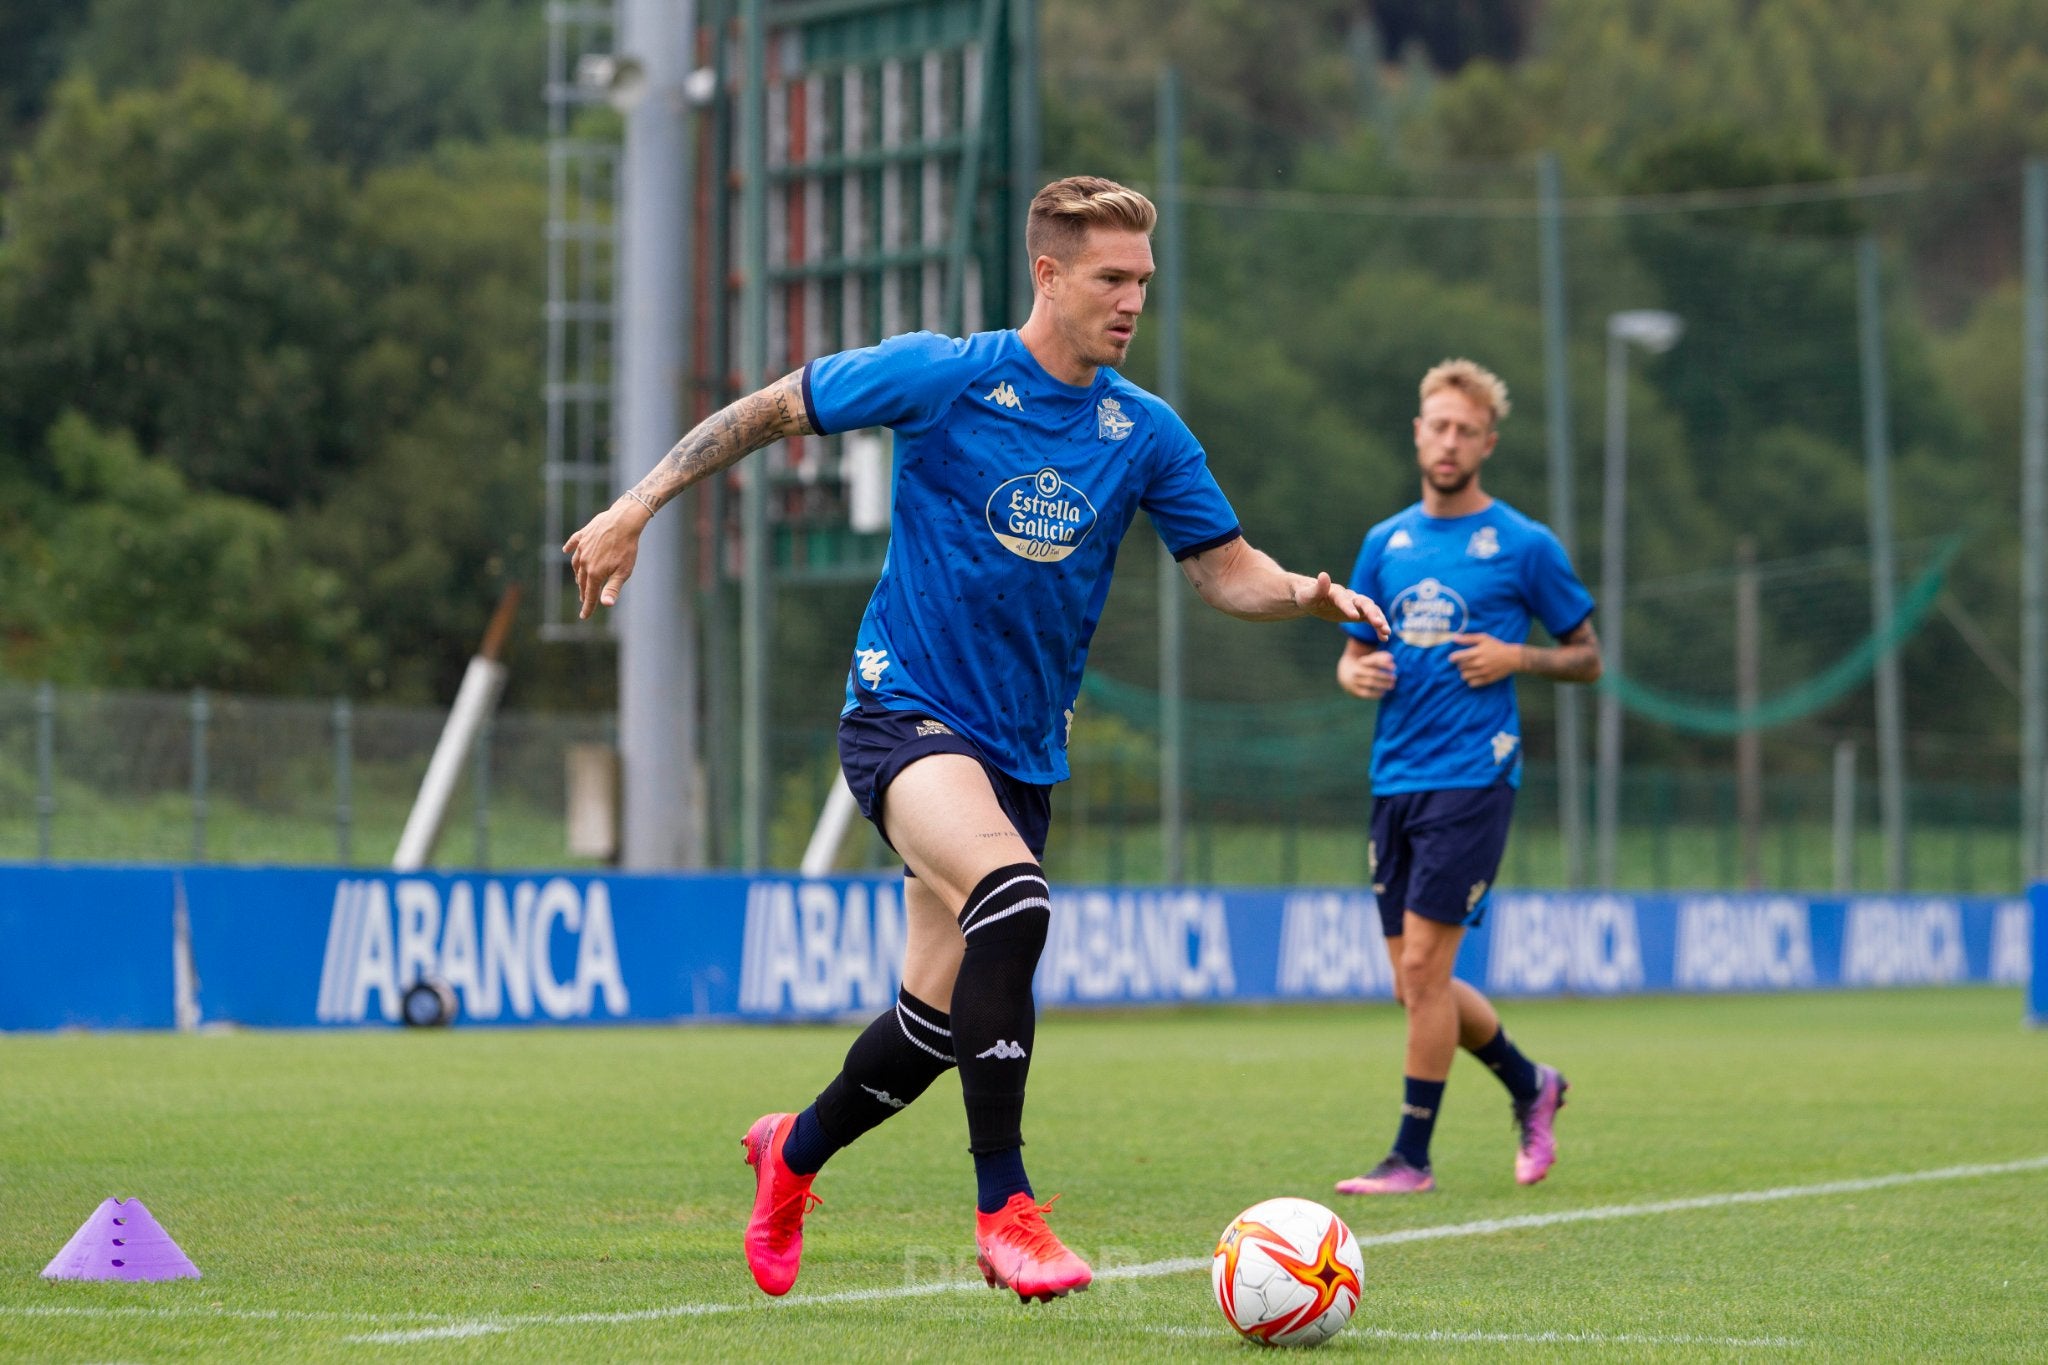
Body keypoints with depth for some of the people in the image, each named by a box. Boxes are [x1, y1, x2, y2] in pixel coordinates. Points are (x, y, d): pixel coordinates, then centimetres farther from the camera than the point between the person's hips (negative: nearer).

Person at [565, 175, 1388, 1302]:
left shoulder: (1147, 434, 3)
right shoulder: (942, 377, -9)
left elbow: (1228, 573, 7)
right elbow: (770, 410, 0)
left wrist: (1312, 596, -14)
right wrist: (636, 509, -3)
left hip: (1023, 748, 5)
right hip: (906, 709, -5)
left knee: (940, 1018, 6)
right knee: (1012, 899, -32)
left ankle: (795, 1152, 37)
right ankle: (1004, 1208, -26)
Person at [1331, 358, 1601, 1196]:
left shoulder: (1525, 545, 0)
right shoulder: (1386, 543, 13)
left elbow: (1587, 657, 7)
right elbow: (1355, 653, 21)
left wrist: (1515, 658, -11)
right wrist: (1356, 673, -2)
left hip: (1472, 775, -6)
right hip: (1395, 780, 6)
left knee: (1423, 967, -12)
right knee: (1416, 983, 7)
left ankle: (1412, 1156, -4)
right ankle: (1530, 1086, 30)